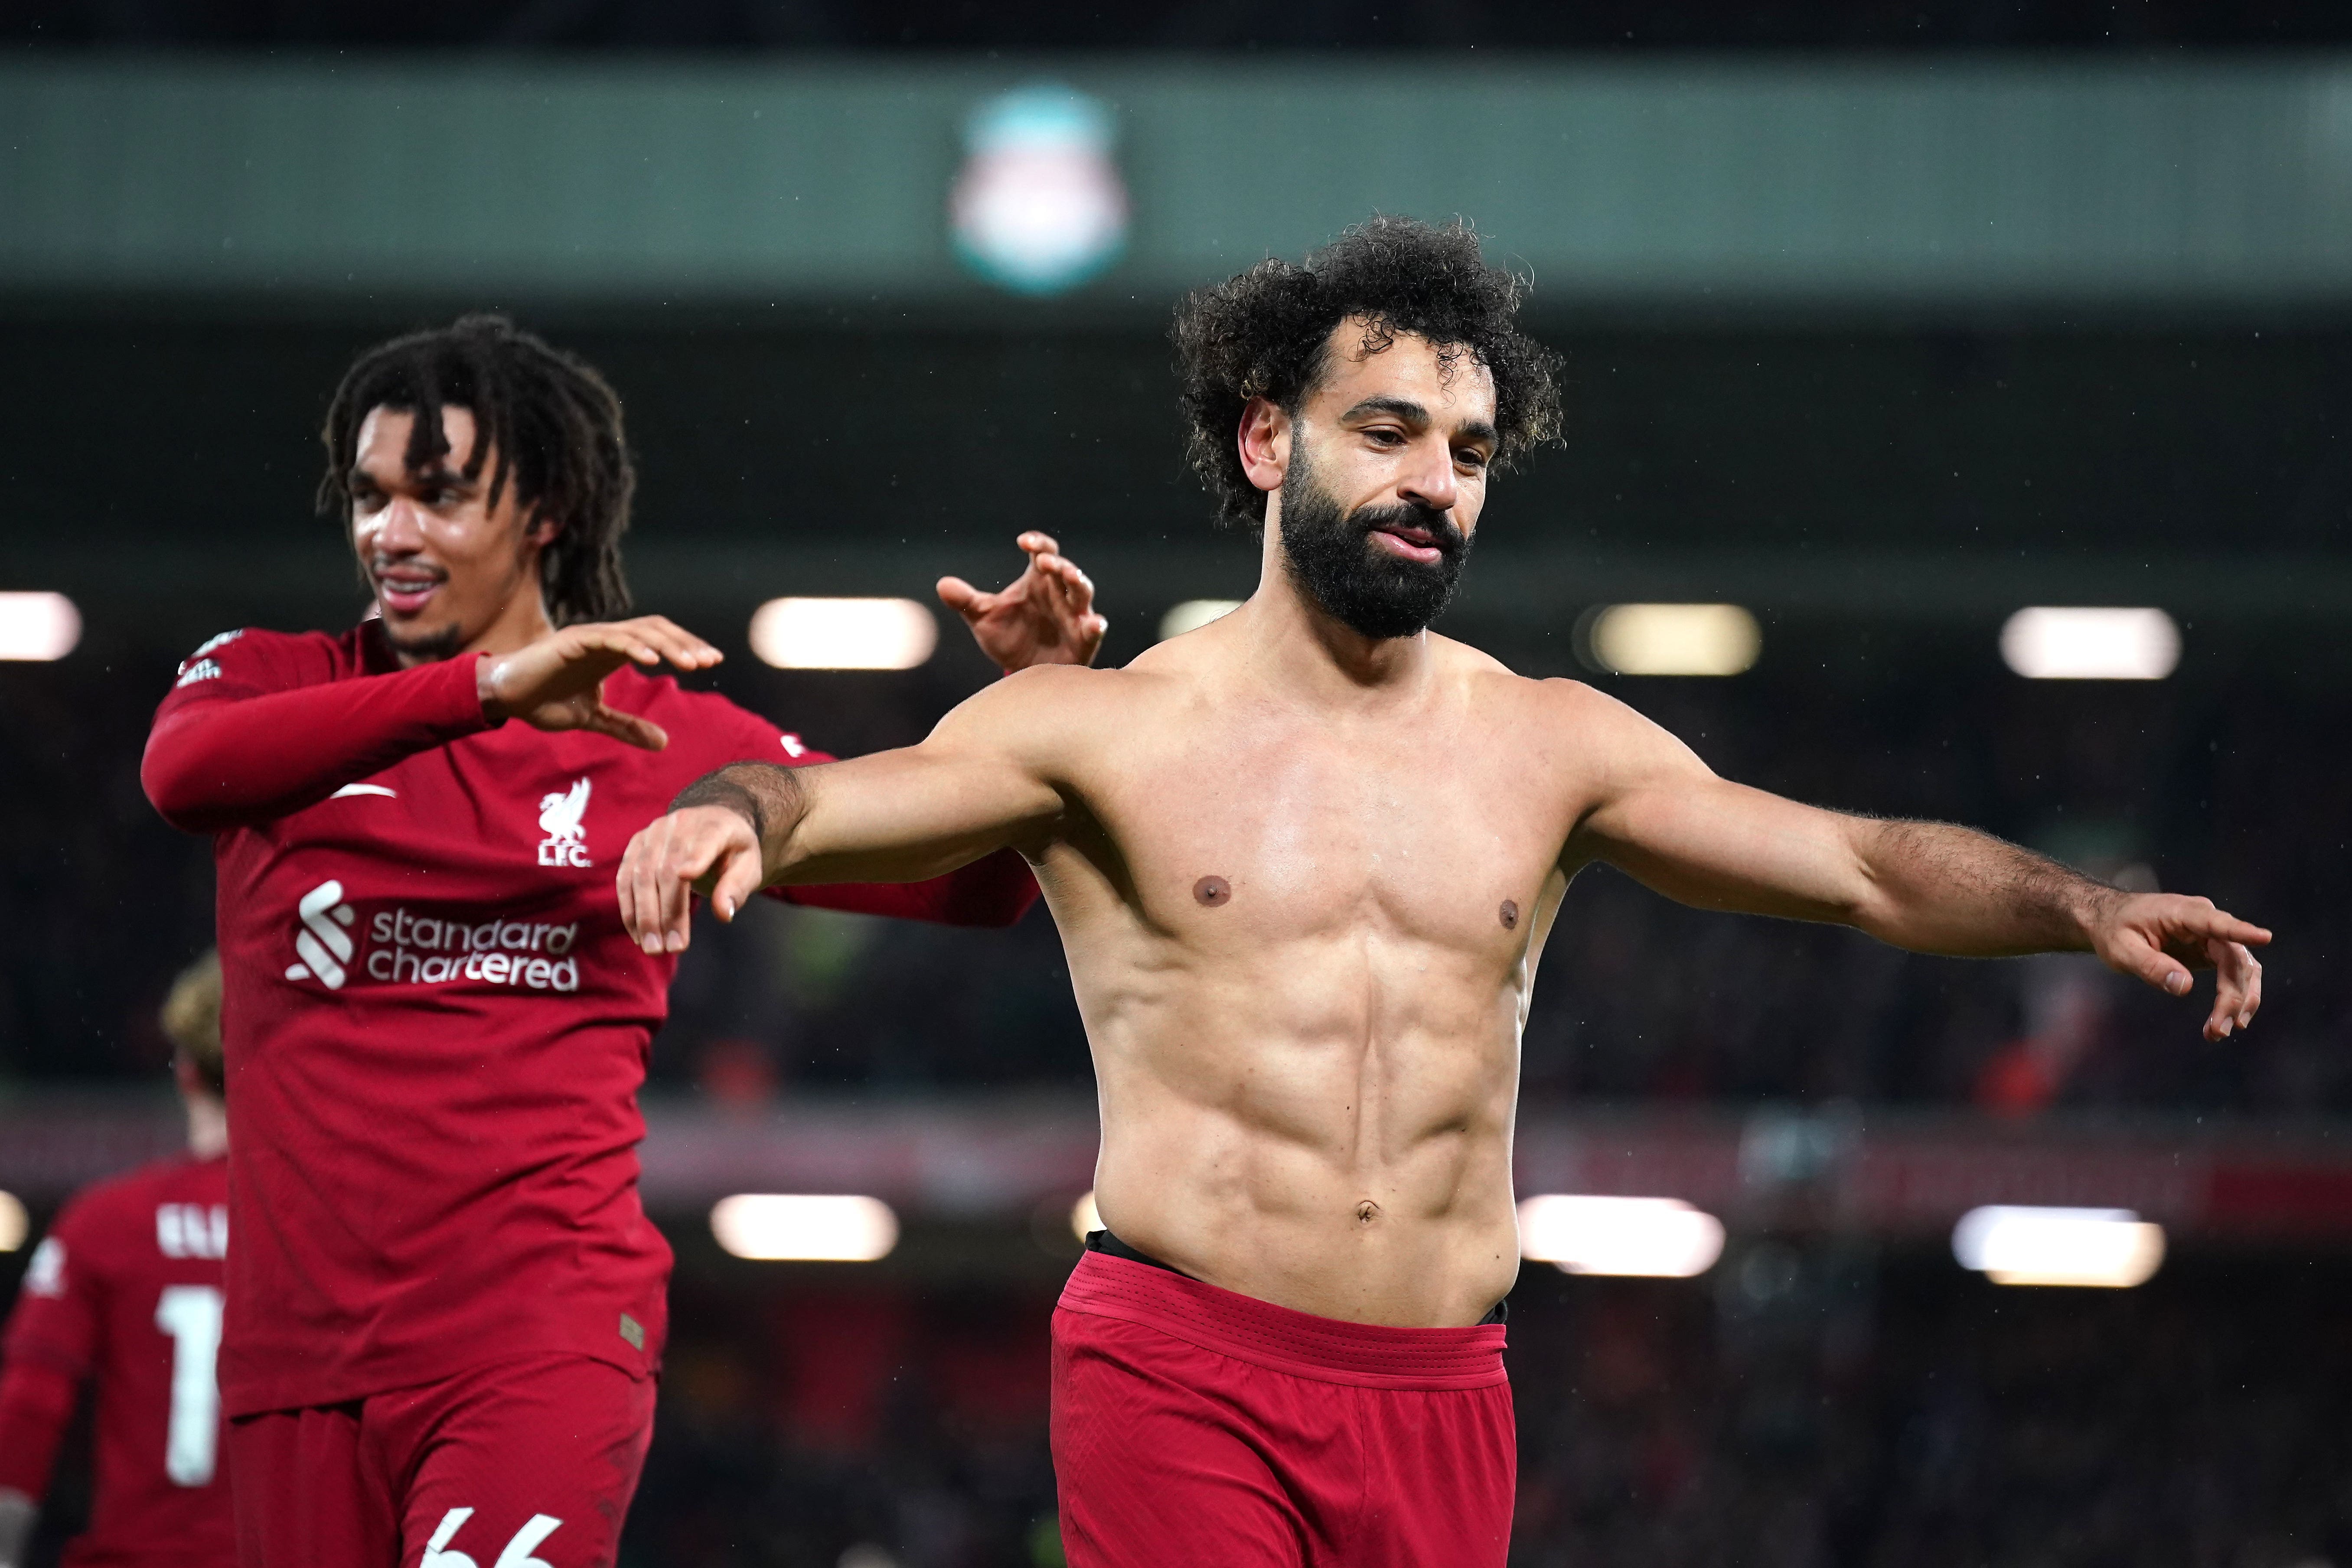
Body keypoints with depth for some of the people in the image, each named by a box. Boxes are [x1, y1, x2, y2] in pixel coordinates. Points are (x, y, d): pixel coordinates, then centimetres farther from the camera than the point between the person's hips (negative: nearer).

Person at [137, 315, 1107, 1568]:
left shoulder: (669, 738, 9)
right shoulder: (273, 680, 9)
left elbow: (970, 885, 11)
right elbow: (183, 768, -17)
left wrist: (1038, 698, -9)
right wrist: (487, 686, -28)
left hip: (543, 1342, -2)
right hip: (299, 1354, 2)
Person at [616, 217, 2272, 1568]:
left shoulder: (1548, 745, 13)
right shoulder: (1109, 730, 3)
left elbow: (1861, 864, 10)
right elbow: (834, 802, -8)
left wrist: (2079, 905, -6)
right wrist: (729, 816, -31)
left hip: (1443, 1398, 4)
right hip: (1183, 1378, -4)